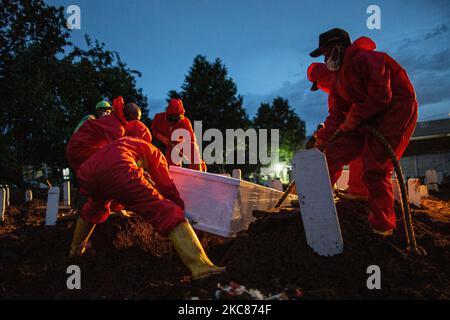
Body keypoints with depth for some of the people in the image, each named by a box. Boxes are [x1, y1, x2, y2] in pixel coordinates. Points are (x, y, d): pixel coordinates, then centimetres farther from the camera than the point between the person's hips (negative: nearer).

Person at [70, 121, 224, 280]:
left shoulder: (115, 143, 45)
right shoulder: (150, 149, 31)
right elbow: (167, 186, 25)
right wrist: (181, 207, 39)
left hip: (85, 172, 7)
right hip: (119, 172, -6)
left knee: (95, 208, 40)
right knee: (168, 214, -10)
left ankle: (76, 249, 55)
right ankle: (201, 266, -27)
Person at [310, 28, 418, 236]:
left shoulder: (364, 59, -17)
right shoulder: (339, 75, 13)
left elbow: (381, 95, -23)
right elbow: (338, 111, 13)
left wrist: (356, 116, -15)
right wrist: (323, 138, 6)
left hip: (396, 110, -9)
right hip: (367, 118, 9)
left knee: (374, 169, -15)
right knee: (333, 153, 1)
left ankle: (382, 226, 1)